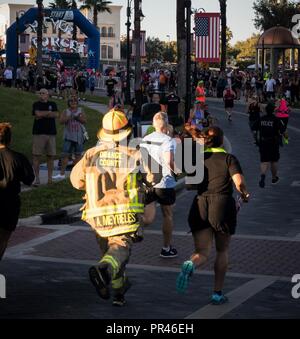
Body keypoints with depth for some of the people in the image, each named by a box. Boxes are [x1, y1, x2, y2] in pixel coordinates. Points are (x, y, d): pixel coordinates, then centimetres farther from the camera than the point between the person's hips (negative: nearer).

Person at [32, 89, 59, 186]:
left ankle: (50, 178, 10)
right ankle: (37, 179, -2)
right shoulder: (36, 104, 7)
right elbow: (38, 114, -12)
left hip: (51, 133, 2)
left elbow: (56, 115, -4)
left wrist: (43, 115, -8)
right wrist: (49, 112, -2)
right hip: (39, 133, -2)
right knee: (36, 156, -6)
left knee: (51, 156, 3)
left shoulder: (53, 104, 13)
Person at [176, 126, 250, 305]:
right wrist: (245, 194, 10)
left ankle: (190, 265, -35)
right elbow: (239, 182, -10)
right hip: (223, 205, -2)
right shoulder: (229, 158, 2)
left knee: (203, 253, 1)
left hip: (200, 205, 2)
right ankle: (218, 293, 15)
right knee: (222, 250, 17)